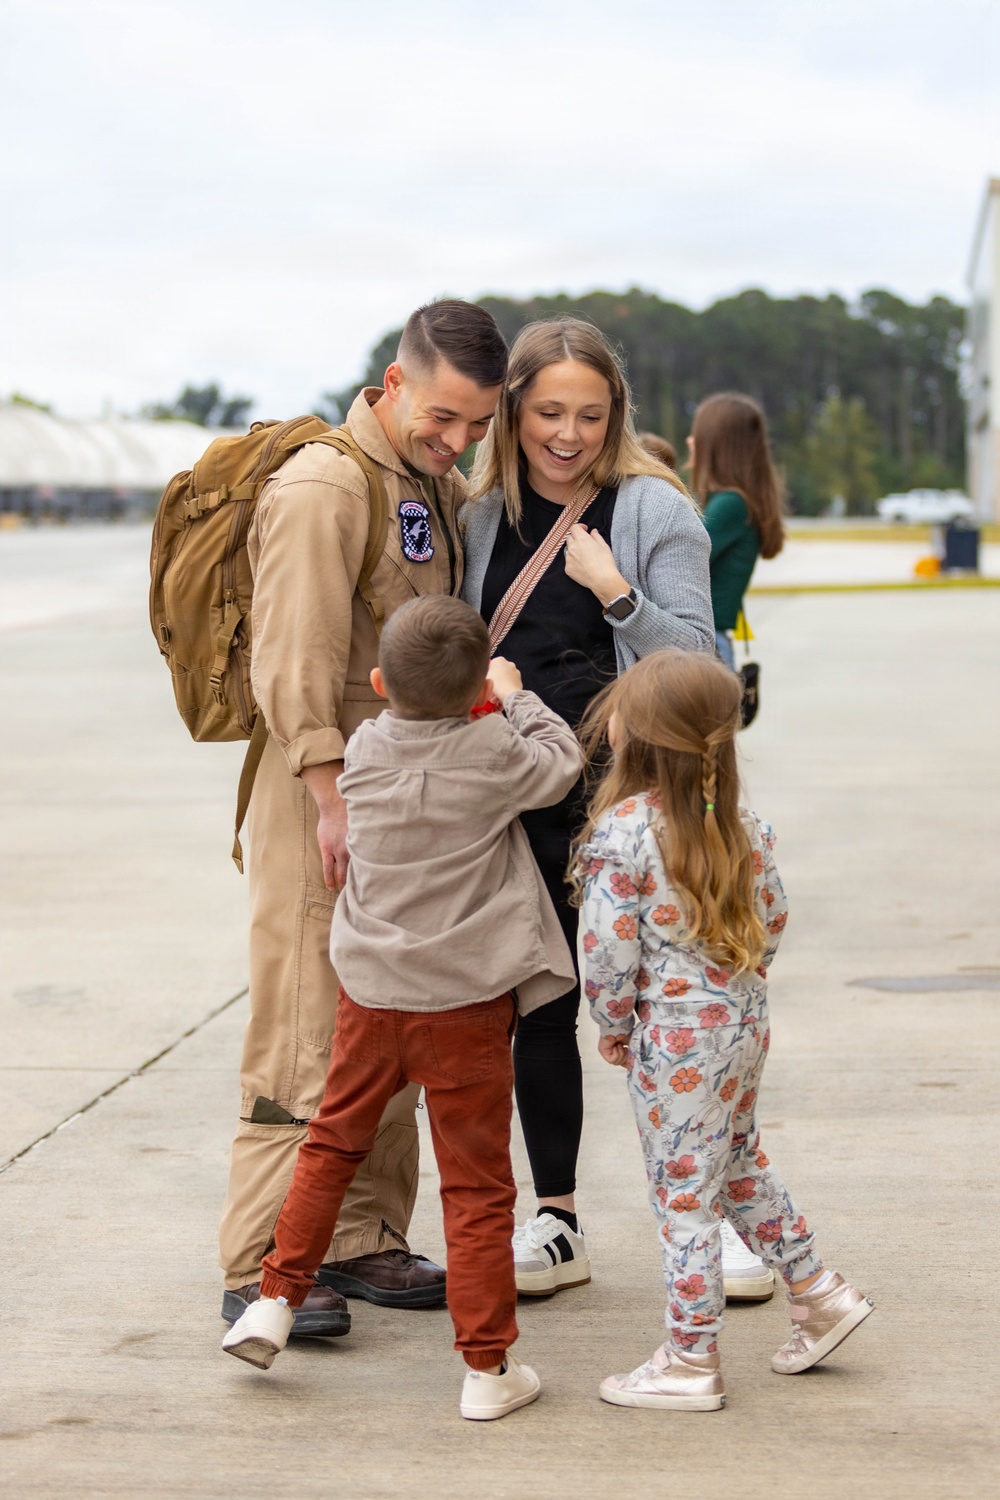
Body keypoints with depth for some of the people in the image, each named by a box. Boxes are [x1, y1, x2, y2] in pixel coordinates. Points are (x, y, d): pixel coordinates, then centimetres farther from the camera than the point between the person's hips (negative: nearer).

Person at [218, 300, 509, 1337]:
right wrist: (333, 797, -22)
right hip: (323, 796, -9)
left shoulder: (442, 490, 14)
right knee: (306, 1037, -7)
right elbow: (294, 662, -19)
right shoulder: (322, 487, -14)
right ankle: (260, 1271, -1)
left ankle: (362, 1242, 21)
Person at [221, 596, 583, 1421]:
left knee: (335, 1140, 23)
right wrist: (517, 698, 17)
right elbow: (563, 763, 5)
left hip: (370, 990, 4)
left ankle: (276, 1298, 26)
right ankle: (488, 1367, 7)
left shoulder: (365, 749, -2)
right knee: (476, 1181, 3)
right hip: (466, 1003, -4)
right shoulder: (492, 756, -13)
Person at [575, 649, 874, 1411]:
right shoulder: (740, 824, 1)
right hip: (745, 1020, 8)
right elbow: (773, 917, 9)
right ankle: (820, 1292, 33)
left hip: (676, 1039, -8)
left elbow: (611, 952, -18)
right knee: (739, 1161, 26)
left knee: (684, 1194, 3)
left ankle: (691, 1362, 13)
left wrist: (614, 1026, -2)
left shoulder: (621, 832, -20)